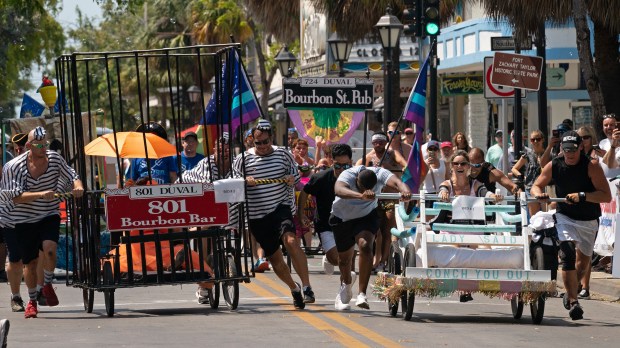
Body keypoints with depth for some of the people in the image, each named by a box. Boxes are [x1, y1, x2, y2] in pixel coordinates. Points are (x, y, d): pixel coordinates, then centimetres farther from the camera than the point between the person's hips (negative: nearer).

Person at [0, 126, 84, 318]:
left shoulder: (54, 159, -3)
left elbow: (71, 176, 8)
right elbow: (16, 197, -21)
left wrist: (78, 186, -16)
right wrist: (41, 195, -34)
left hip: (49, 216, 2)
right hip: (23, 221, -2)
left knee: (49, 248, -24)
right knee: (30, 262, 0)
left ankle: (47, 285, 1)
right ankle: (32, 301, 19)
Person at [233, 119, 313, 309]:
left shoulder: (283, 154, 5)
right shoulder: (243, 159, 1)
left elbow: (296, 175, 16)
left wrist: (292, 180, -7)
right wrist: (245, 182, -19)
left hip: (281, 207, -2)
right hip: (257, 215, 2)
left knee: (290, 241, -28)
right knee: (273, 256, 9)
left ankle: (307, 288, -28)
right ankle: (294, 288, 33)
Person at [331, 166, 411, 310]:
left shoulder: (380, 174, -28)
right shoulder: (348, 175, -34)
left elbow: (396, 182, -47)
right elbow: (339, 190, -56)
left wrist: (405, 191, -72)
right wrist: (361, 196, -74)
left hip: (367, 216, 0)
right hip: (342, 217, 0)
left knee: (365, 245, -26)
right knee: (344, 255, 13)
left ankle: (362, 294, -23)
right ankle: (346, 285, 47)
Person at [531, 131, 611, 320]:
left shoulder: (591, 166, -17)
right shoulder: (554, 166, -8)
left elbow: (606, 196, -23)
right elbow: (536, 186, 5)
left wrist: (581, 196, -36)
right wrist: (539, 193, -20)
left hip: (589, 220, 0)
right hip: (565, 217, 0)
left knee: (583, 260, 15)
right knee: (568, 254, -23)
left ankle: (571, 292, 42)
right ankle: (573, 301, -23)